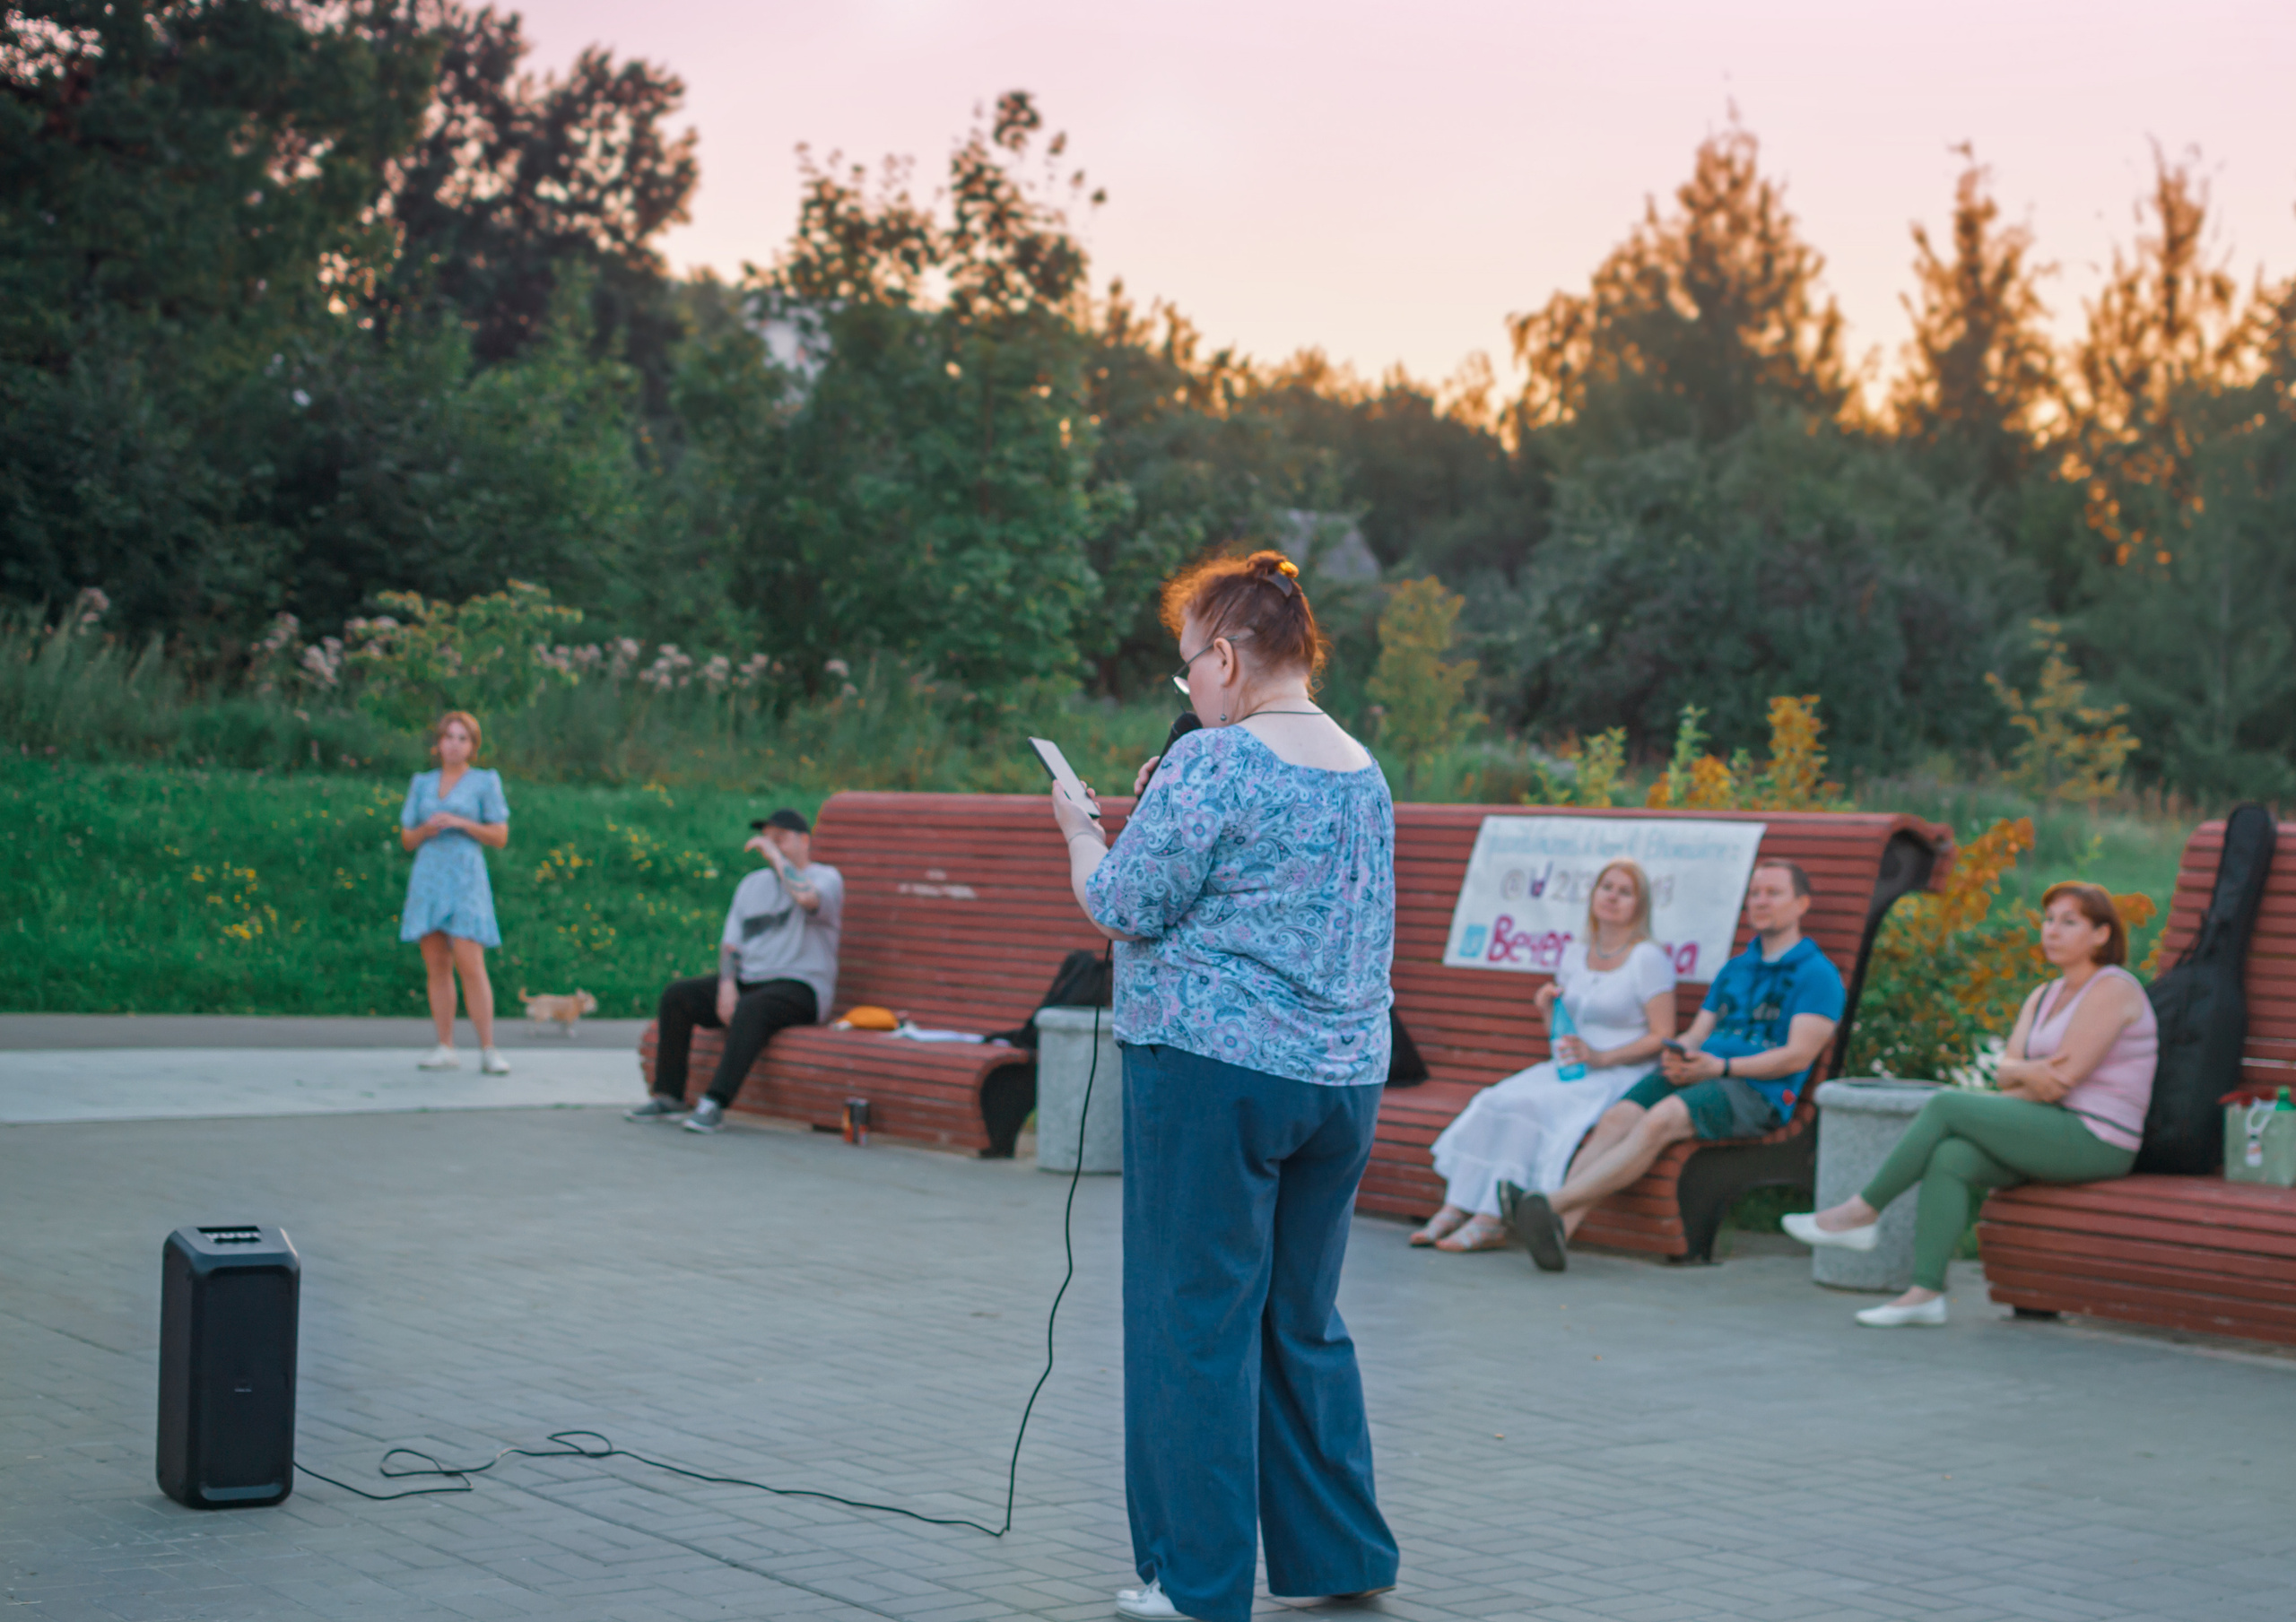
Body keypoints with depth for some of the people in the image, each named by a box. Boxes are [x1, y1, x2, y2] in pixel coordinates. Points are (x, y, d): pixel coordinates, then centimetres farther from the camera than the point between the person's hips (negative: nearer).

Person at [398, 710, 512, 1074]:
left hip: (465, 882, -4)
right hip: (427, 878, 4)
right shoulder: (422, 783, 15)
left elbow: (500, 837, 1)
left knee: (471, 966, -13)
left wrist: (461, 823, -12)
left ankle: (488, 1051, -11)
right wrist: (425, 829, -6)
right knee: (437, 966, 2)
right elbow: (406, 839, 15)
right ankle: (446, 1049, 5)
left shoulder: (485, 782, 5)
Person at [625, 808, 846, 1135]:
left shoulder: (826, 878, -2)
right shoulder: (752, 884, 19)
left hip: (799, 987, -7)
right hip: (747, 981, 7)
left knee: (751, 1008, -38)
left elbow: (807, 897, -28)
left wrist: (775, 855, -16)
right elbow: (730, 943, 12)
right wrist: (727, 985, -7)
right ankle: (669, 1094, -10)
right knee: (676, 995, -13)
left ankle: (714, 1104, -41)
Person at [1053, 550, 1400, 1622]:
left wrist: (1078, 827, 7)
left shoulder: (1211, 766, -14)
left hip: (1213, 1069, -7)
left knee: (1199, 1324, 2)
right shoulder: (1363, 771, 10)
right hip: (1344, 1078, 7)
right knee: (1306, 1320, 17)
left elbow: (1121, 908, -11)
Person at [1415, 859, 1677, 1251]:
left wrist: (1600, 1057, -17)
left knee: (1530, 1104, -30)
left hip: (1622, 1076, -6)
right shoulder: (1575, 954, 15)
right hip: (1568, 1071, 6)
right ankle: (1455, 1208, -24)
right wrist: (1548, 1008, 0)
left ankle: (1493, 1221, -29)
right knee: (1493, 1101, -20)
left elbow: (1662, 1037, -9)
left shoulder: (1649, 959, -5)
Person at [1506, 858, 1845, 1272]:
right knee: (1618, 1118, -23)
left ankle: (1551, 1206, -44)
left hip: (1756, 1090, -7)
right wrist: (1677, 1056, -2)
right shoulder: (1735, 968, 28)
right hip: (1697, 1073, 7)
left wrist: (1721, 1067, -15)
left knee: (1658, 1122, -33)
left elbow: (1799, 1055, -7)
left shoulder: (1817, 974, 4)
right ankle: (1559, 1230, -40)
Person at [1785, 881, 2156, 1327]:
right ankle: (1925, 1293, -22)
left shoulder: (2113, 989, -9)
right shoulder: (2043, 997, 19)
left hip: (2096, 1143, -8)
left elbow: (2064, 1077, -16)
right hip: (2055, 1135, 8)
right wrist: (2025, 1072, -19)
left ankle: (1862, 1213, -9)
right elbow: (2005, 1072, 7)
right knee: (1950, 1159, -17)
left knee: (1947, 1106, -17)